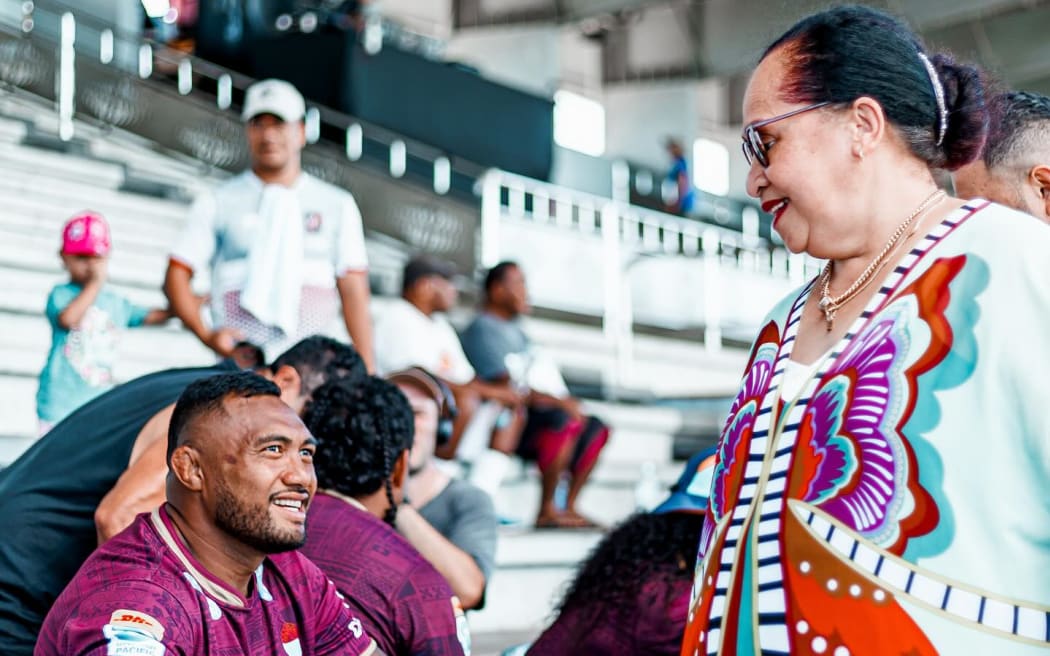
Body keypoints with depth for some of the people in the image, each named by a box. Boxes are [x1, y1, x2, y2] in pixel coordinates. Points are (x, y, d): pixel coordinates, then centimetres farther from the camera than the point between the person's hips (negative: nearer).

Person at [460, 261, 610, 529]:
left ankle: (569, 507, 2)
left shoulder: (514, 330, 19)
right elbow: (507, 389, -21)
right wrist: (559, 402, -21)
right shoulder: (483, 330, -12)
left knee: (595, 428, 7)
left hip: (529, 415, 10)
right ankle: (546, 512, -26)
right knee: (563, 420, -32)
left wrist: (565, 401, 3)